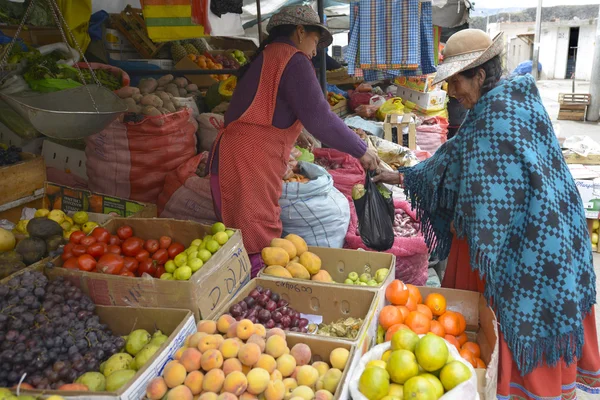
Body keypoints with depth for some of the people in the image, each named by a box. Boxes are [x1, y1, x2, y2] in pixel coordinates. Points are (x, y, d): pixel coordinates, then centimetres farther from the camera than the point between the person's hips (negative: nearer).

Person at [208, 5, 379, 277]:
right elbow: (319, 118, -13)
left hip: (231, 160, 10)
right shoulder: (293, 60, -5)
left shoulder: (264, 57, 23)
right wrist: (360, 150, -2)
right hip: (250, 166, -10)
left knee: (242, 247, 13)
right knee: (261, 250, -7)